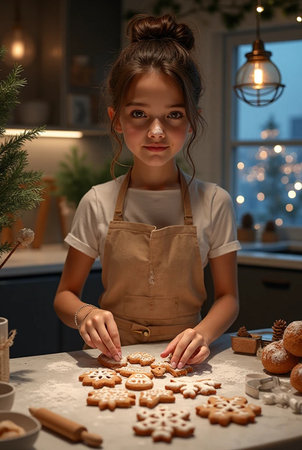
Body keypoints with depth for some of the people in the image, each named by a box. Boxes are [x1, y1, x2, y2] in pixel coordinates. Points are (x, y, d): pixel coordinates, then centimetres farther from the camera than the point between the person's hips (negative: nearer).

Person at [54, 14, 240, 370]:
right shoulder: (98, 203, 0)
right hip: (115, 361, 0)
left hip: (184, 365, 0)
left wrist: (204, 332, -17)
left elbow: (227, 296, 5)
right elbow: (65, 295, 6)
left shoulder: (213, 202, 0)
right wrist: (84, 314, -17)